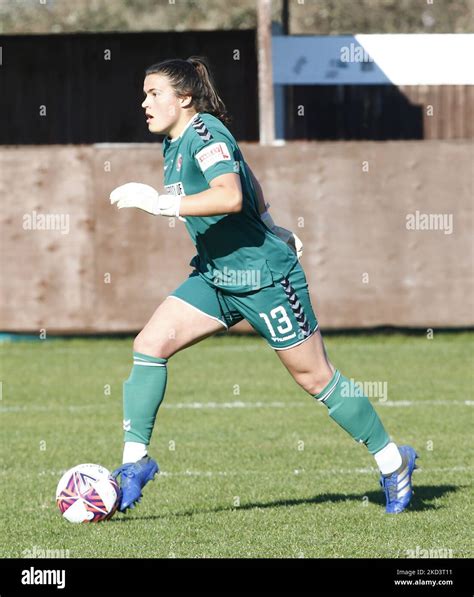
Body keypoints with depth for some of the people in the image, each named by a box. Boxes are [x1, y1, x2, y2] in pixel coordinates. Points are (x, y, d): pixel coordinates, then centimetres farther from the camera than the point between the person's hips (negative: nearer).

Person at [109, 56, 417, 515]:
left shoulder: (205, 134, -19)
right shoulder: (174, 142, 8)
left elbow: (231, 197, -36)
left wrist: (160, 202, -35)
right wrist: (267, 224, 31)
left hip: (264, 276, -9)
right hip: (215, 277, 9)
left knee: (315, 377, 2)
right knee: (149, 344, -8)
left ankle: (392, 460, 18)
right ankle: (135, 463, -4)